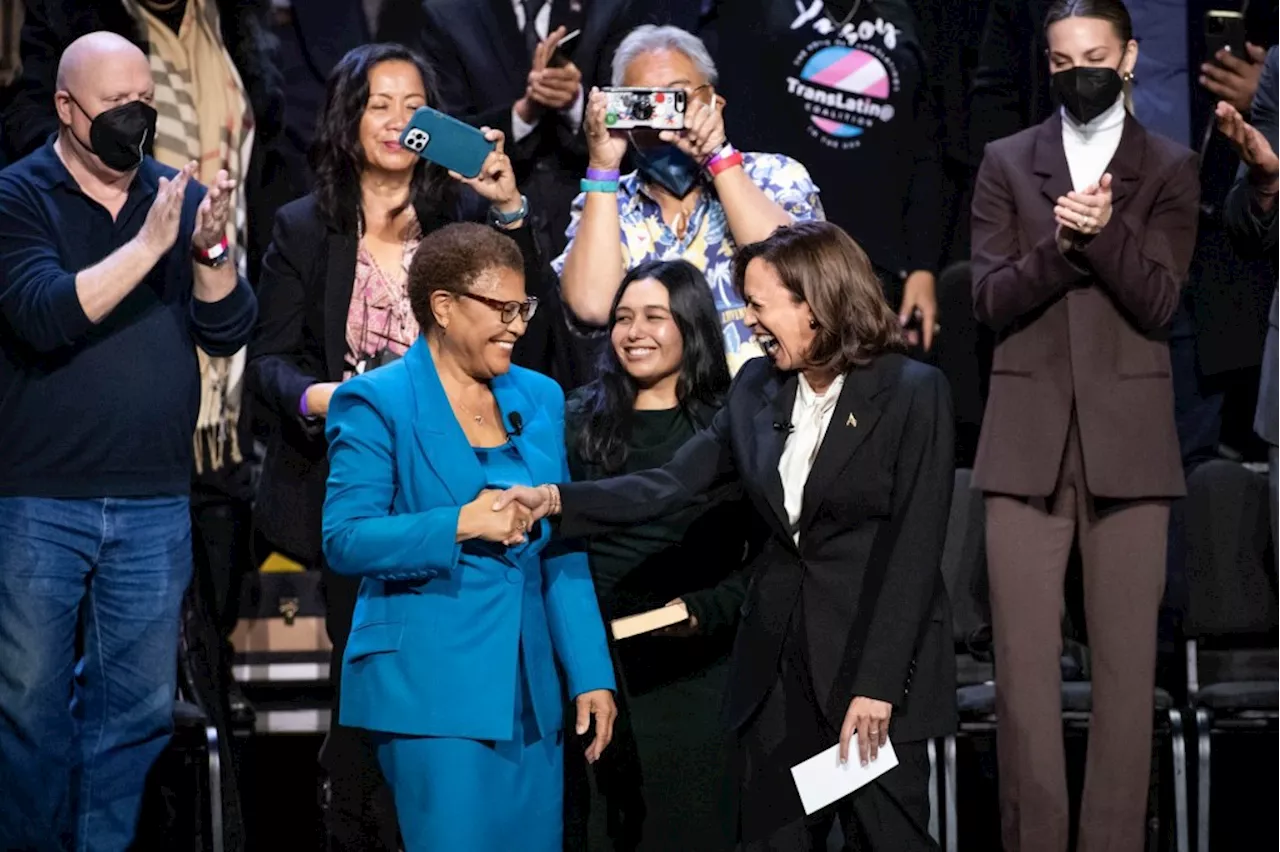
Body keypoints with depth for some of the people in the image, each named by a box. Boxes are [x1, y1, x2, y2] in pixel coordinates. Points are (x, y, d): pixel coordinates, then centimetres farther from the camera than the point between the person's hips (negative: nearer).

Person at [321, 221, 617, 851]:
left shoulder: (539, 398, 13)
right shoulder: (376, 402, -5)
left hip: (530, 689, 6)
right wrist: (461, 523, -22)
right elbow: (344, 540, -12)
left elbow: (562, 553, 13)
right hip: (432, 687, -6)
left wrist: (590, 675, 6)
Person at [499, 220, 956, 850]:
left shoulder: (912, 392, -9)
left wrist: (877, 684, -17)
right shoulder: (757, 388, 8)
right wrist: (555, 500, -12)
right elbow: (673, 484, 3)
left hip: (878, 659, -5)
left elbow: (914, 549, -12)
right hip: (777, 665, 6)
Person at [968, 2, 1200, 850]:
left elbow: (1159, 303, -3)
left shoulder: (1170, 168, 7)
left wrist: (1103, 233, -19)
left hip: (1127, 440, -1)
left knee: (1127, 662, -1)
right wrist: (1059, 246, -16)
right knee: (1024, 661, -1)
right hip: (1027, 439, 1)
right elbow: (991, 300, 1)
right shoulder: (1007, 162, 11)